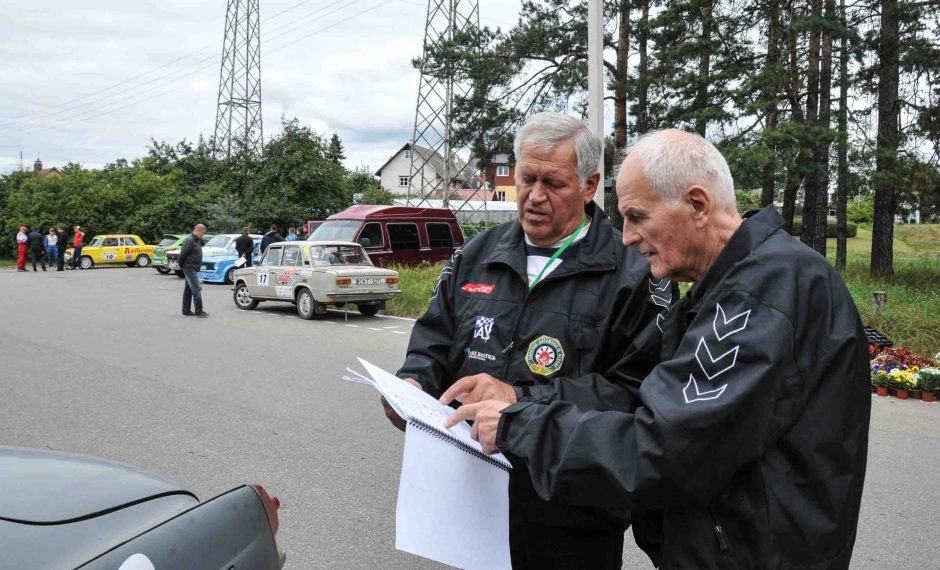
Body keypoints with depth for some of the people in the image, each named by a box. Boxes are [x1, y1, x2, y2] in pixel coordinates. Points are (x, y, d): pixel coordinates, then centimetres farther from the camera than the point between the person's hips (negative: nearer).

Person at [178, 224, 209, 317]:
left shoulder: (197, 240, 15)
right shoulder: (189, 240, -17)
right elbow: (182, 254, -19)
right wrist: (181, 265, -8)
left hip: (194, 269, 10)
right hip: (190, 268, -10)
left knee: (188, 290, 14)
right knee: (197, 289, -11)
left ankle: (186, 310, 20)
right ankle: (198, 311, -11)